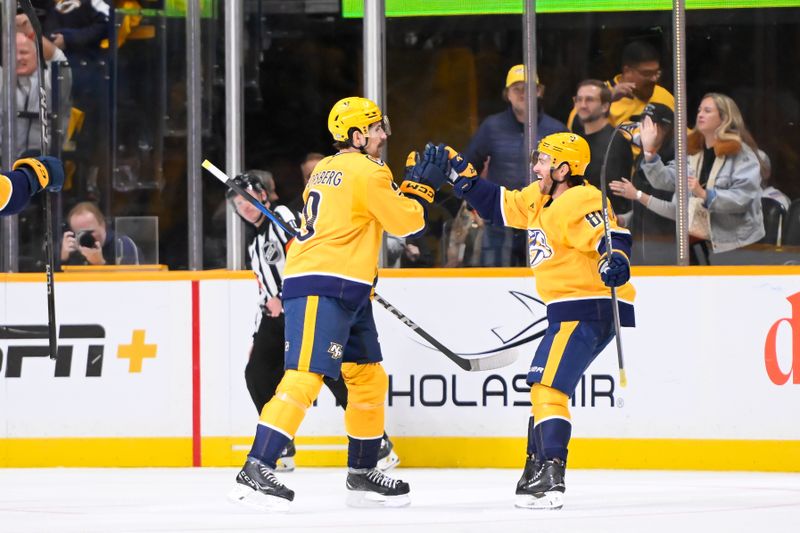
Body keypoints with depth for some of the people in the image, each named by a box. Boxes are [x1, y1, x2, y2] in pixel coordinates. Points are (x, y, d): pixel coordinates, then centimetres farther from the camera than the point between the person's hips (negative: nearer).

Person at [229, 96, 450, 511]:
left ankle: (362, 475, 24)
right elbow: (405, 222, -5)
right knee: (305, 376, -18)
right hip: (322, 288, -11)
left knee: (369, 379, 16)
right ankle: (255, 471, -25)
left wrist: (412, 184, 21)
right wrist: (424, 185, 8)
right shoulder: (366, 171, -9)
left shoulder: (326, 169, 19)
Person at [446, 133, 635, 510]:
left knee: (548, 386, -19)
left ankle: (550, 478, -26)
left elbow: (612, 234, -30)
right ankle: (536, 470, 30)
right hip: (569, 311, 11)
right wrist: (461, 174, 19)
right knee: (542, 387, 21)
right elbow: (499, 206, 25)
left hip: (589, 310, -11)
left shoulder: (578, 203, -17)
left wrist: (615, 258, -51)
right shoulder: (539, 198, 13)